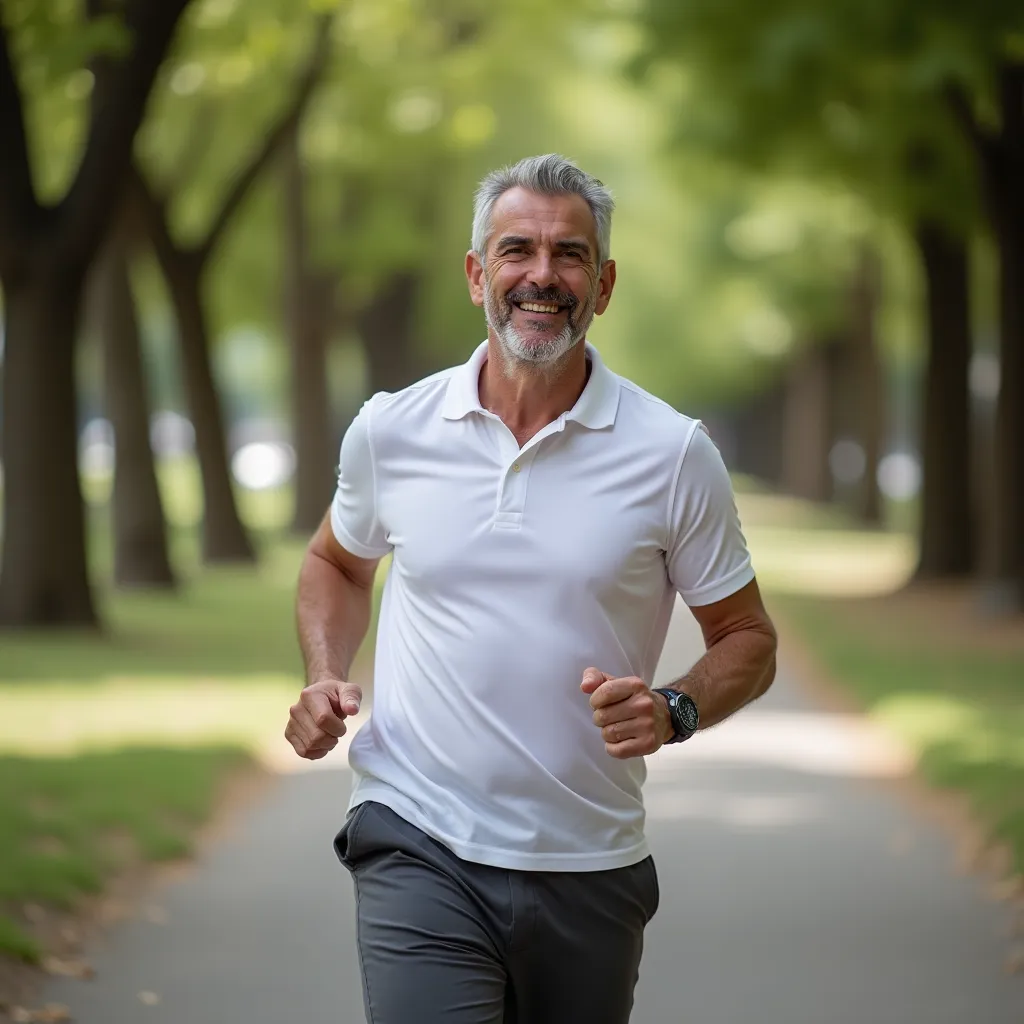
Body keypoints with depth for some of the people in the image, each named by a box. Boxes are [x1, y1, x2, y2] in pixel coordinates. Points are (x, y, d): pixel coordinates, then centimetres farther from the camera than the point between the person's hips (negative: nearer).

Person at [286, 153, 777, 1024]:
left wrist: (674, 712, -14)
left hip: (589, 871, 1)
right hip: (419, 853, -1)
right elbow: (338, 564, 22)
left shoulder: (673, 454, -2)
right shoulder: (390, 431, 2)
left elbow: (748, 640, 7)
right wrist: (326, 678, 3)